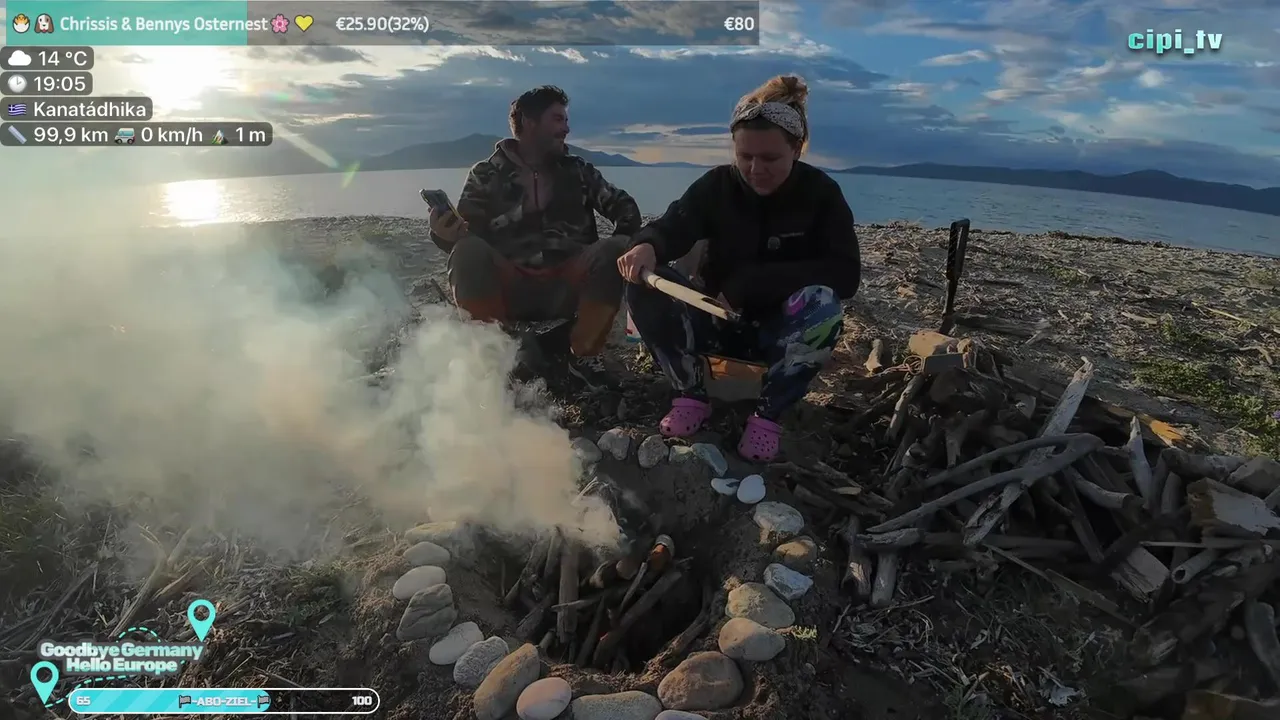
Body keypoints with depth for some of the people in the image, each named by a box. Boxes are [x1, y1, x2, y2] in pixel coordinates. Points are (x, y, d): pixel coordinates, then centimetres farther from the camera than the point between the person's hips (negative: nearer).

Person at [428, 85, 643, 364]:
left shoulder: (578, 171, 17)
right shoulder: (486, 175, 10)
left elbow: (624, 207, 14)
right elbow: (465, 236, 1)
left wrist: (621, 250, -8)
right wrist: (447, 234, -24)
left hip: (567, 288, 2)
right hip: (510, 290, -1)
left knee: (616, 250, -24)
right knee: (468, 252, -29)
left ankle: (580, 357, -16)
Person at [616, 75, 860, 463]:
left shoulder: (820, 193, -9)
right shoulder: (717, 184, -5)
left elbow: (844, 275, -19)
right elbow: (673, 227, -19)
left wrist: (750, 282, -27)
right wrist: (647, 246, -45)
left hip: (783, 332, -1)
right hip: (720, 320, 2)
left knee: (822, 301, -35)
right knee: (645, 283, -22)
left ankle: (768, 414, -18)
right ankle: (692, 396, -10)